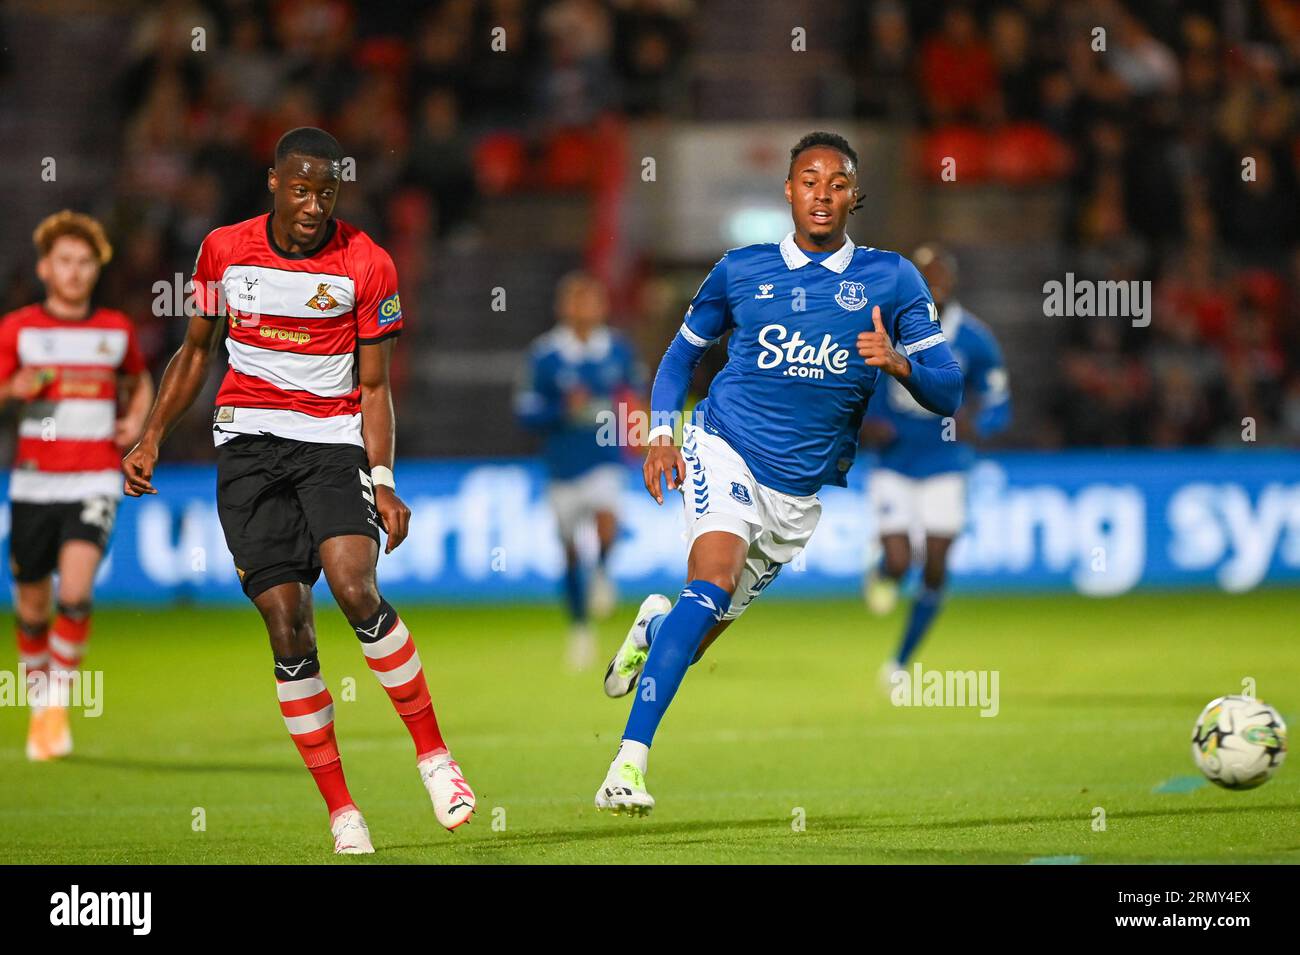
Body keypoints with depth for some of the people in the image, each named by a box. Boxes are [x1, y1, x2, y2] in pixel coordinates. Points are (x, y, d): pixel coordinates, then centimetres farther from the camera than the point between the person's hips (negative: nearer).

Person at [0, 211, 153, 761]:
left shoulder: (116, 330, 8)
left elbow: (140, 381, 26)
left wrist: (137, 419, 6)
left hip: (94, 483, 0)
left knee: (75, 594, -21)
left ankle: (58, 706, -9)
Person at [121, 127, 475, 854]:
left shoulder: (367, 266, -3)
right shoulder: (223, 250, 3)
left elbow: (374, 387, 2)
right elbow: (197, 351, 17)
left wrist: (383, 484, -7)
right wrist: (152, 438, 8)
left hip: (335, 445, -2)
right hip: (248, 446, 2)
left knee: (355, 589, -25)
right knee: (287, 624, -8)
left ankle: (434, 754, -9)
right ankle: (341, 812, -3)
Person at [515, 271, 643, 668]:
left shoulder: (619, 350, 1)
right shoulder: (544, 355, -7)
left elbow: (634, 388, 20)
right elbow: (526, 413, -7)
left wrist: (628, 407, -1)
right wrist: (565, 409, -22)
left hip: (606, 460, 0)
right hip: (563, 465, 0)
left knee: (606, 519, -27)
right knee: (572, 551, 8)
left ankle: (601, 571, 6)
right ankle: (580, 627, 27)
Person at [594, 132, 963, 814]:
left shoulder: (891, 278, 0)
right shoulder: (741, 270, 2)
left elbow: (947, 393, -3)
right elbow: (683, 351, 17)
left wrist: (899, 364, -24)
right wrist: (661, 434, 2)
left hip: (803, 490, 2)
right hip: (725, 450, -2)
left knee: (702, 630, 11)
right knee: (714, 580, -29)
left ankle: (654, 626, 51)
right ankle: (629, 762, -32)